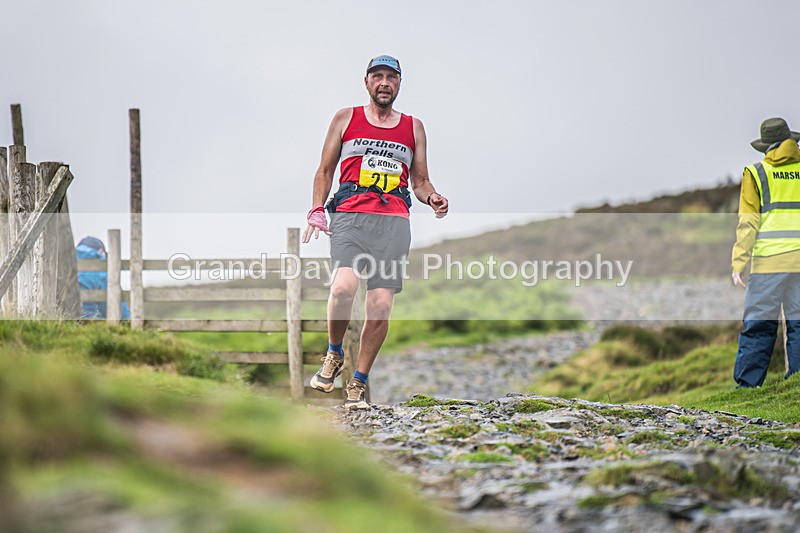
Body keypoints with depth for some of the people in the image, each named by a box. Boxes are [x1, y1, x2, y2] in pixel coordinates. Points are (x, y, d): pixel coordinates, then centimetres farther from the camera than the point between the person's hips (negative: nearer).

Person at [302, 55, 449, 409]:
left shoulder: (413, 127, 19)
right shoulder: (346, 119, 15)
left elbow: (420, 182, 22)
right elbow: (325, 171, 17)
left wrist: (432, 199, 0)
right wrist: (316, 211, 3)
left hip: (394, 221, 2)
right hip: (350, 215, -2)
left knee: (381, 306, -7)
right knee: (343, 287, -26)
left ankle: (358, 385, 7)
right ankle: (334, 355, 0)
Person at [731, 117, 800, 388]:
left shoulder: (756, 173, 4)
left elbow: (748, 222, -1)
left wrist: (739, 263, -1)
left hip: (769, 259, -2)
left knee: (758, 324, 1)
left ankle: (746, 384, 1)